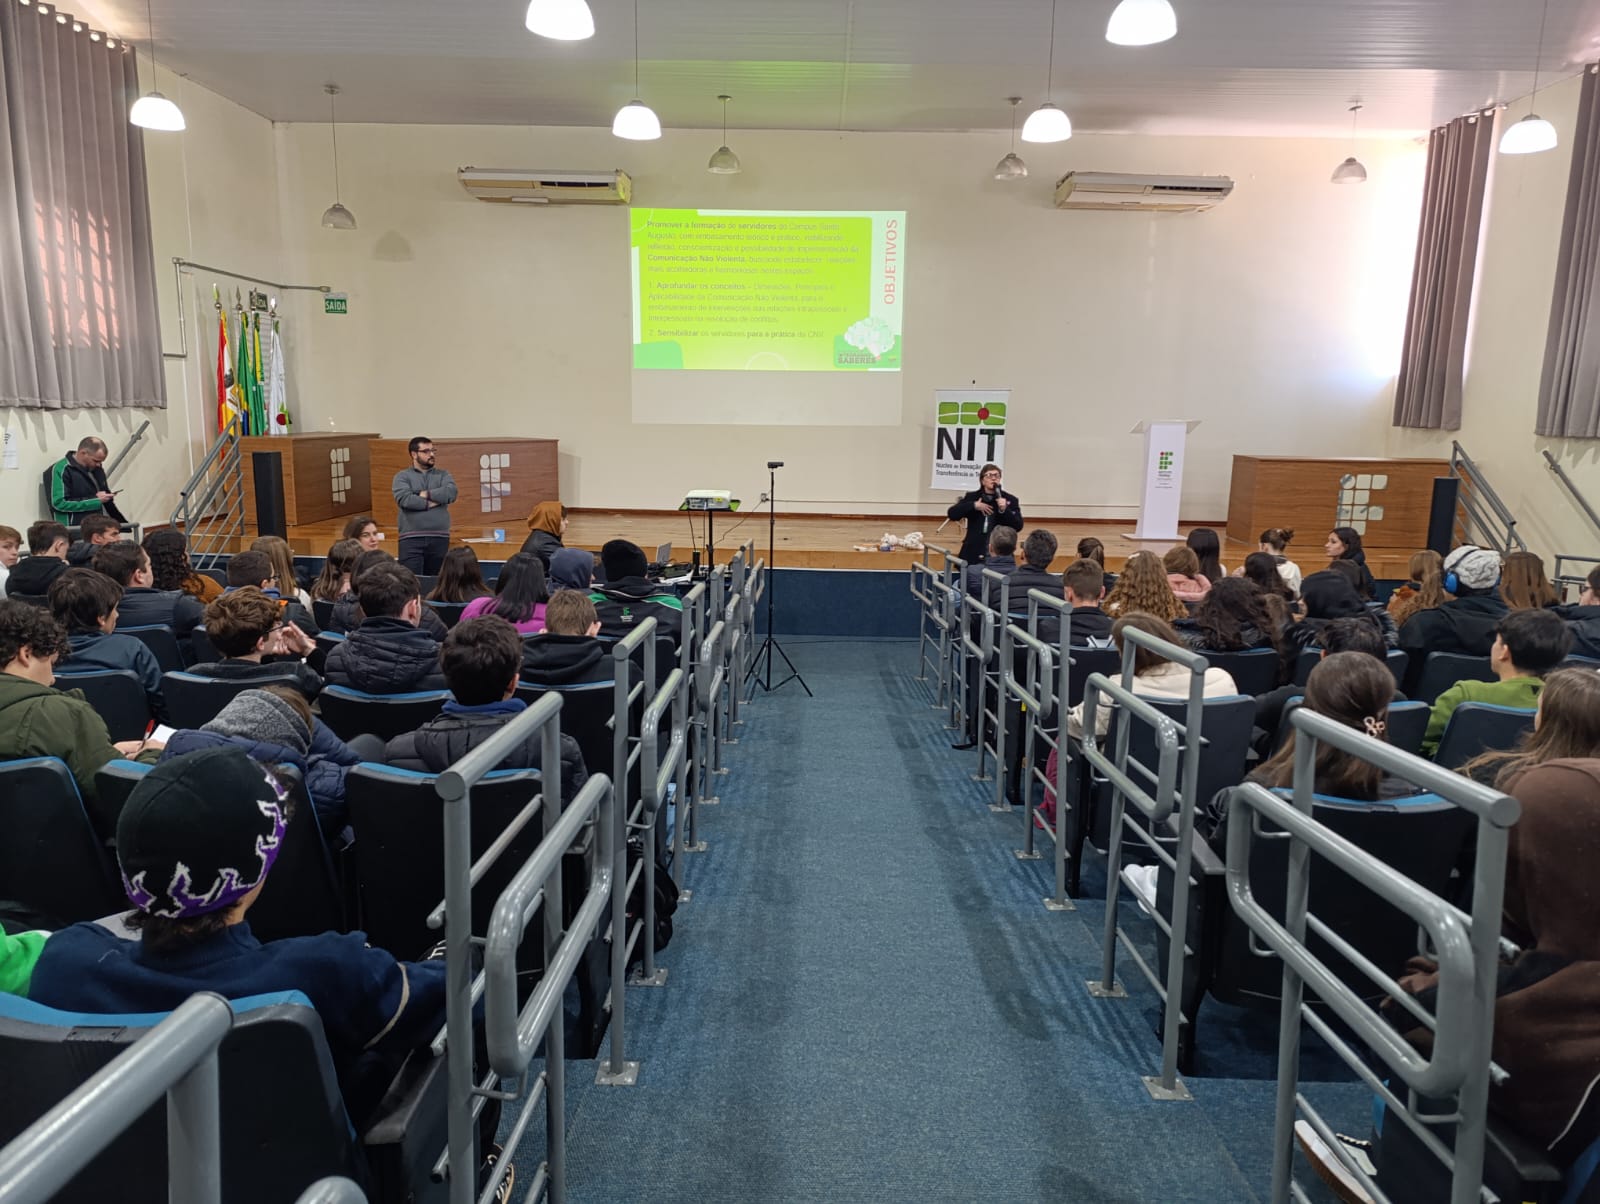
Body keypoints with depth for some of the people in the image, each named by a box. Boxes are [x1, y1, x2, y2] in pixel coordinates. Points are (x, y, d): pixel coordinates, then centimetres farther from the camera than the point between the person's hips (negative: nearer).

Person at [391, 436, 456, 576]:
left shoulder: (443, 474, 14)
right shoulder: (402, 476, 8)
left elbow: (451, 493, -6)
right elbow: (403, 499, -11)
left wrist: (426, 494, -7)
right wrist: (431, 503, -8)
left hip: (439, 538, 3)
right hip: (411, 539, -3)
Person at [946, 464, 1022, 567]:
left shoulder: (1010, 500, 3)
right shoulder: (971, 497, 8)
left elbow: (1018, 526, -3)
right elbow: (951, 514, -1)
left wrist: (1004, 510, -18)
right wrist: (973, 506, -11)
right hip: (973, 555, 2)